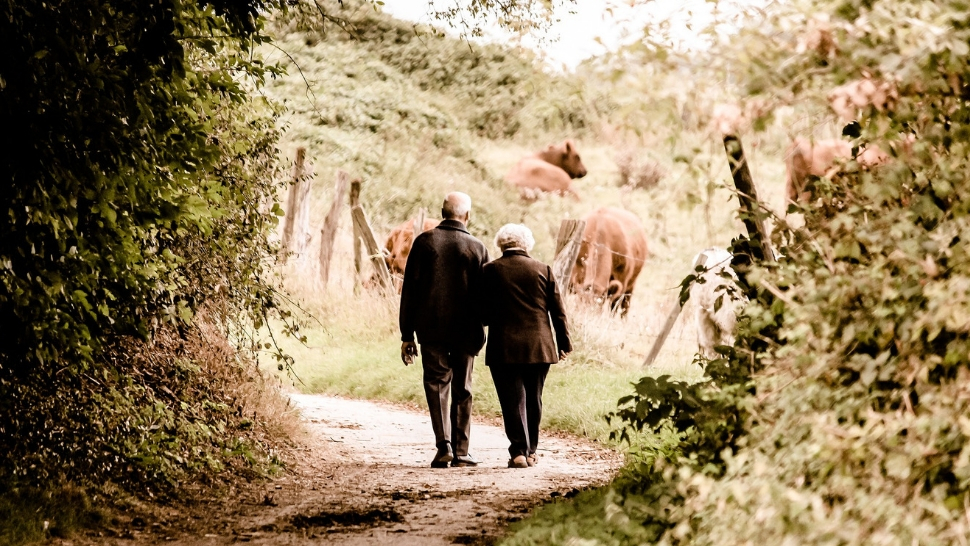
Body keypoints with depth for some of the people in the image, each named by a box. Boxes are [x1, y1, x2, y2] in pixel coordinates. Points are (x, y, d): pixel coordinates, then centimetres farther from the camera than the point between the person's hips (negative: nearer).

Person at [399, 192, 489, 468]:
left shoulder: (424, 241, -2)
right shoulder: (477, 248, -1)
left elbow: (409, 290, -2)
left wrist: (406, 334, 2)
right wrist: (480, 329, 14)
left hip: (430, 329, 0)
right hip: (466, 332, 1)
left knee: (437, 384, 7)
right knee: (462, 390, 10)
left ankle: (444, 445, -9)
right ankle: (460, 452, 9)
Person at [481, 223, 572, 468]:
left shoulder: (490, 271, -3)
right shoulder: (543, 269, 2)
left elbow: (483, 313, -3)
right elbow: (558, 311, 5)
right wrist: (564, 343, 13)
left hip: (504, 347, -2)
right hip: (539, 347, 2)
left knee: (513, 400, 0)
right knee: (533, 399, 14)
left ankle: (518, 452, -9)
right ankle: (530, 451, 20)